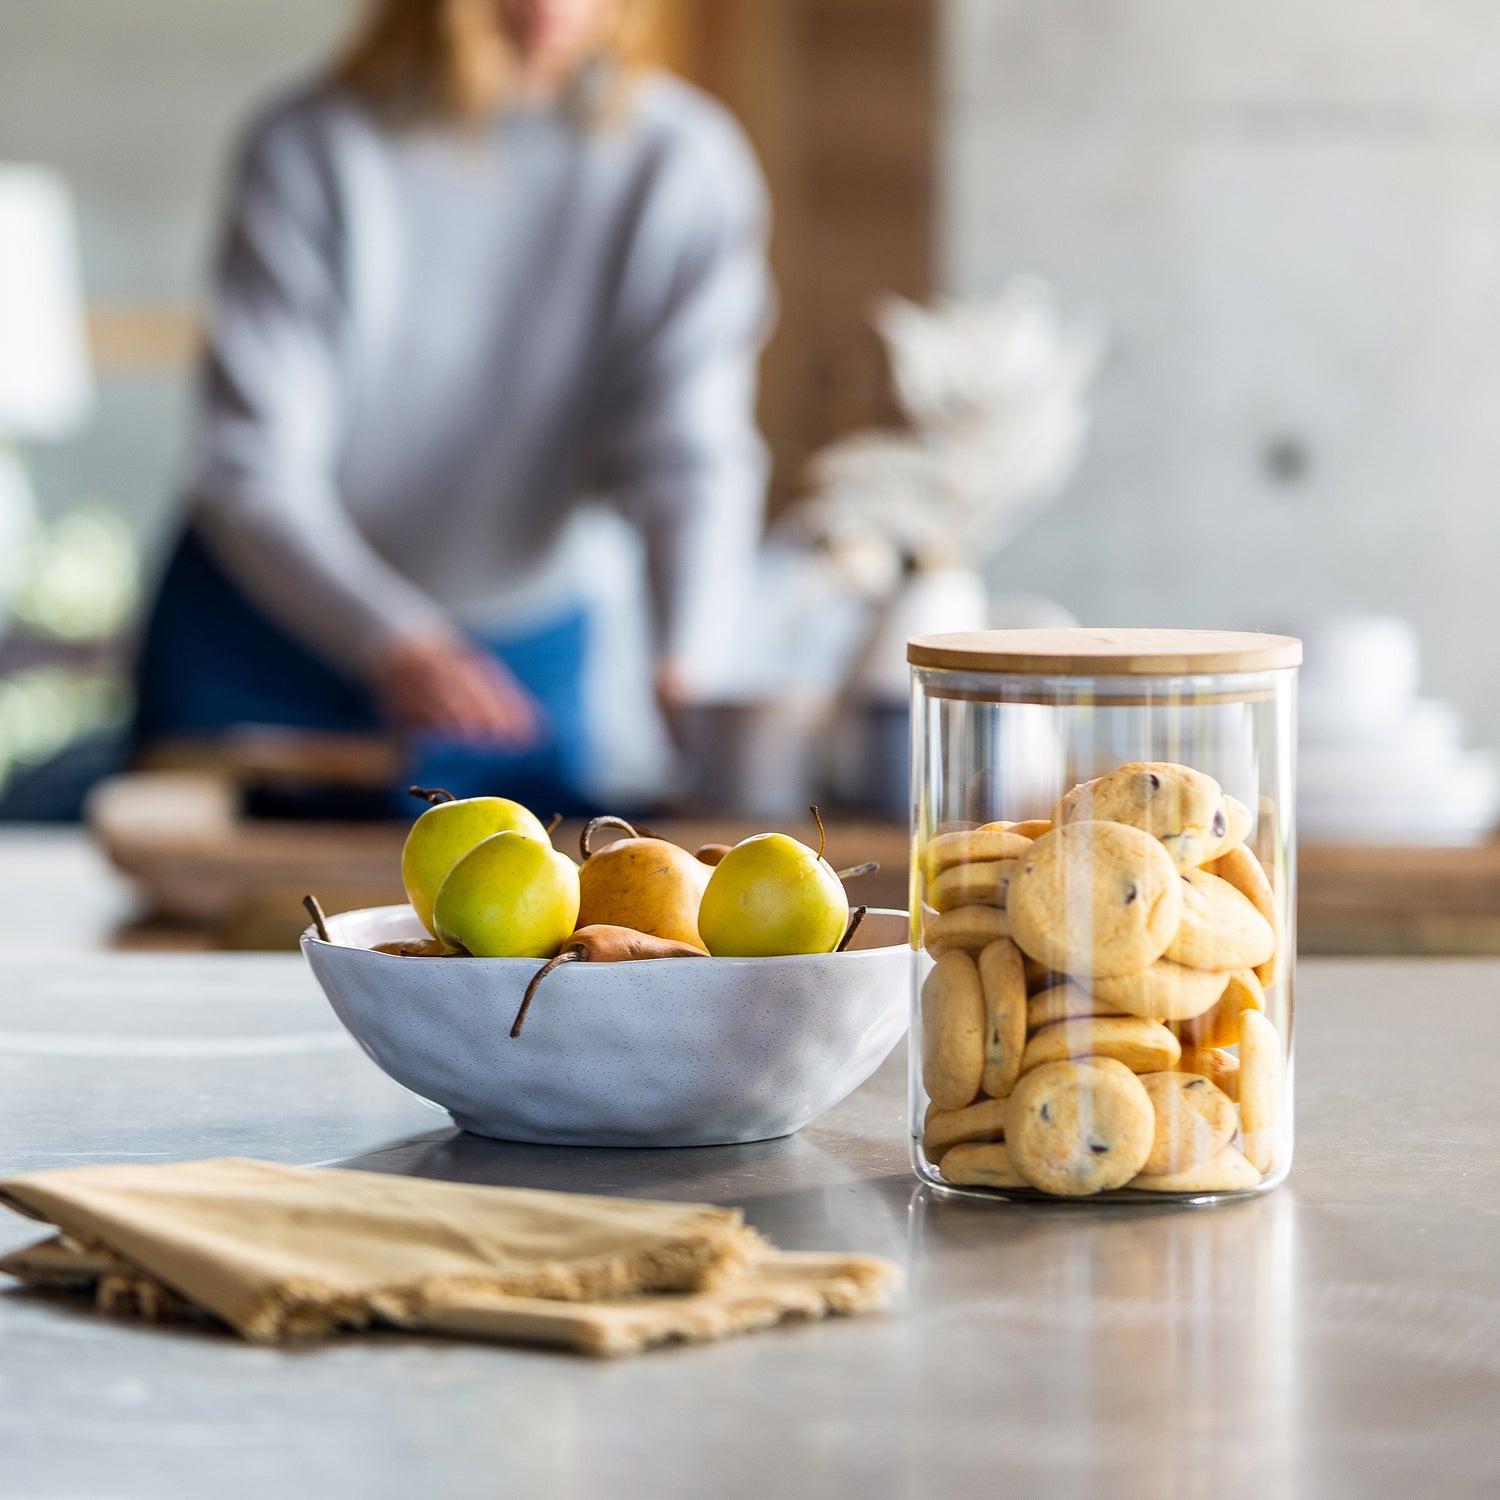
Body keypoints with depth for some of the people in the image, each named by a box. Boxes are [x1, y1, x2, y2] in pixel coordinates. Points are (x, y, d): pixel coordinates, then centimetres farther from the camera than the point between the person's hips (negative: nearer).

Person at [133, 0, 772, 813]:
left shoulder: (685, 165, -12)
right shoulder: (311, 150, -16)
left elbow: (690, 451, -18)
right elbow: (252, 471, -20)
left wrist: (686, 663, -36)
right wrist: (394, 644, -36)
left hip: (522, 648, 2)